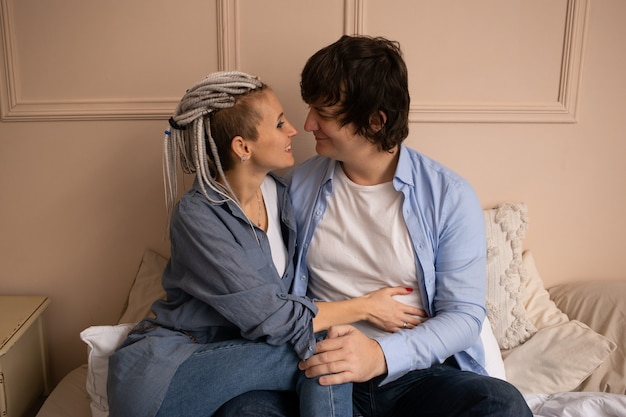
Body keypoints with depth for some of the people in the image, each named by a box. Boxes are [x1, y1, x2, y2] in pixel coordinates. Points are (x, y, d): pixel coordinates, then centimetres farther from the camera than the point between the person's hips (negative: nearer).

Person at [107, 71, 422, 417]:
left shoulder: (281, 194, 1)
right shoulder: (197, 216, -18)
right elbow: (266, 318, -21)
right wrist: (364, 308, -13)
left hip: (246, 352, 6)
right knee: (319, 351, -25)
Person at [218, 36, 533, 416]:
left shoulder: (450, 197, -4)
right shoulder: (299, 186, 4)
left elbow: (464, 314, -6)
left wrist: (382, 355, -22)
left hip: (417, 370, -1)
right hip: (323, 370, 1)